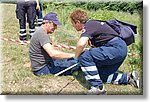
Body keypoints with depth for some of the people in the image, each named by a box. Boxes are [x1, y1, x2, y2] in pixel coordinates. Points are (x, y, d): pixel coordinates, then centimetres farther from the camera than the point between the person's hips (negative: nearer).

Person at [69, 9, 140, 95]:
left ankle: (98, 87, -13)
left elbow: (81, 44, -28)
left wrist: (76, 58, -12)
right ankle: (129, 78, 17)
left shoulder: (88, 26, -12)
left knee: (85, 57, -18)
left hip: (116, 48, -10)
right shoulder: (92, 23, 18)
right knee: (102, 76, 16)